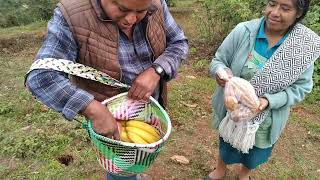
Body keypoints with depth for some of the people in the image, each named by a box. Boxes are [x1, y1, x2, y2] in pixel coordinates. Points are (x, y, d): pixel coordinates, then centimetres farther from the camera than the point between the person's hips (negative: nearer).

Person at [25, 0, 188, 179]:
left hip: (150, 105, 5)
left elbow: (178, 43, -6)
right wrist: (96, 111, -38)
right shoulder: (74, 16, -25)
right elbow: (43, 77, -27)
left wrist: (155, 71, -24)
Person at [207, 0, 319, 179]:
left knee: (255, 154, 27)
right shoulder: (243, 31, -18)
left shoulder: (305, 47, -15)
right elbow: (217, 60, -10)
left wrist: (269, 101, -27)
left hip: (266, 121, 1)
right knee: (226, 146, 26)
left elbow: (301, 86, -10)